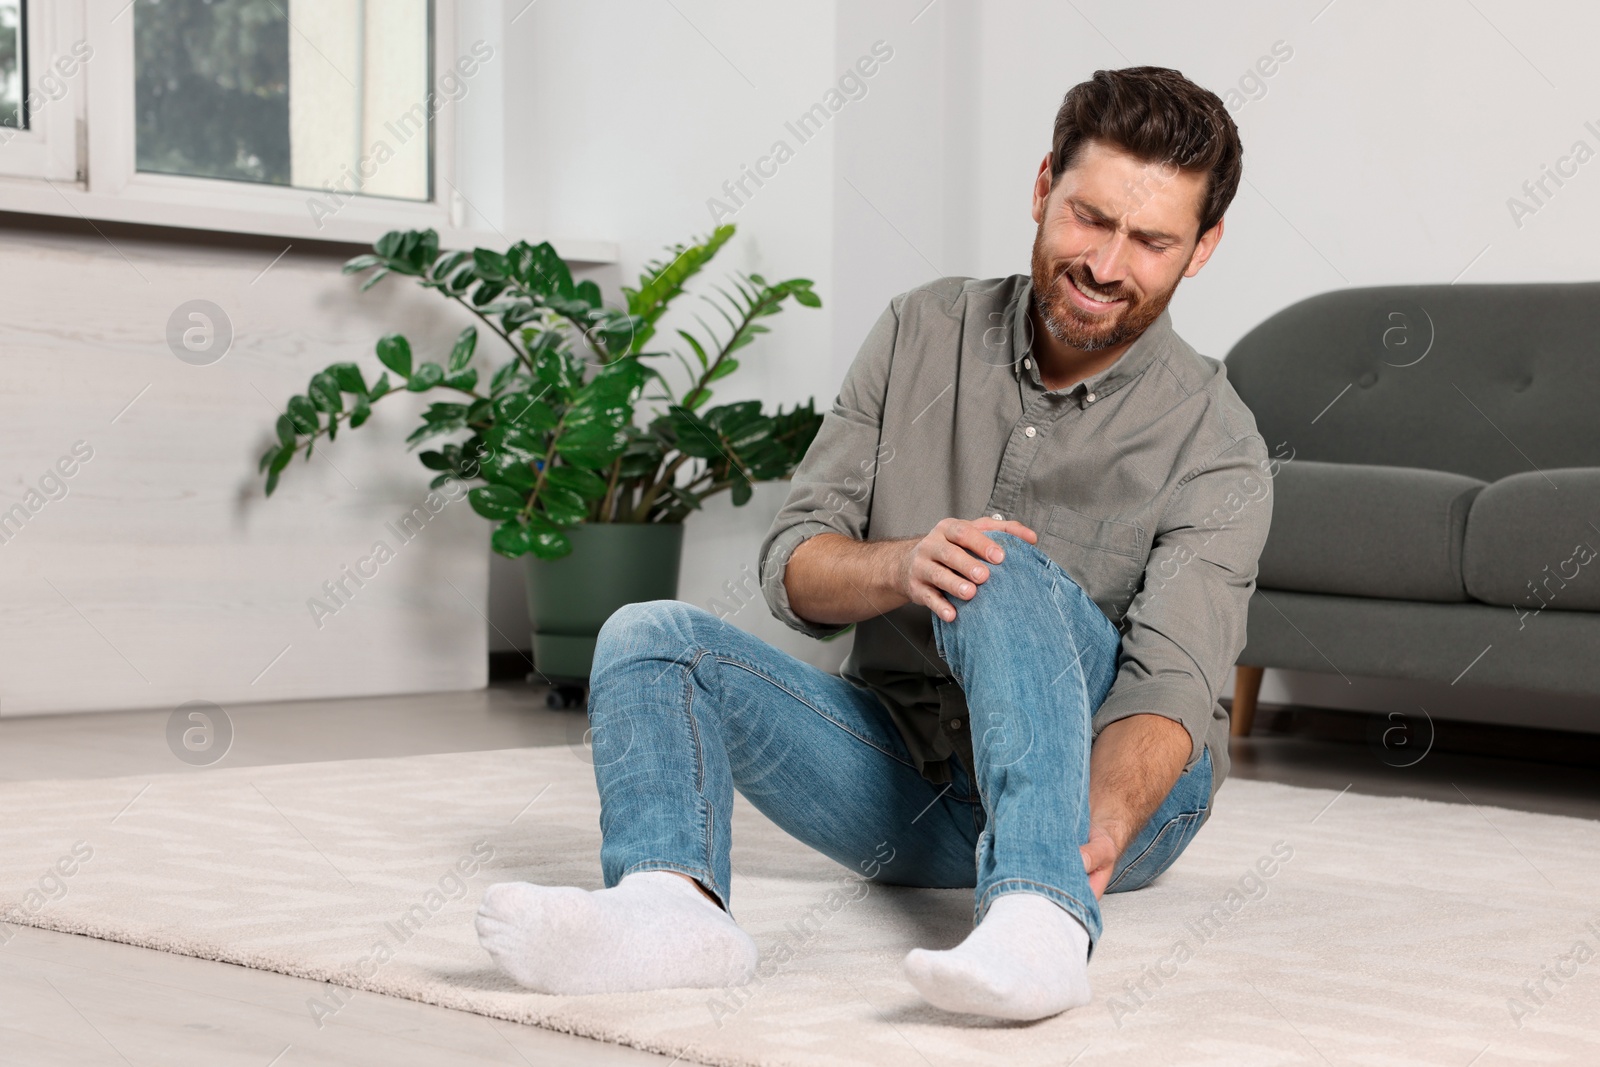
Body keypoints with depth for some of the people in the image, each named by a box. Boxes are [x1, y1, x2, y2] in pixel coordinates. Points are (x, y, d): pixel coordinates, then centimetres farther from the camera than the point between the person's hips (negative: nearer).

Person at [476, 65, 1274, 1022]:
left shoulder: (1214, 445, -8)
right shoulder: (924, 332, 2)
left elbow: (1168, 685, -21)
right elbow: (794, 570, 0)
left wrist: (1102, 828, -43)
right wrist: (902, 565, -23)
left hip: (1110, 788, -4)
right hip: (906, 782, 4)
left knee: (1005, 569, -31)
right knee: (651, 636, -14)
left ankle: (1042, 920, -54)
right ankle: (674, 906, -45)